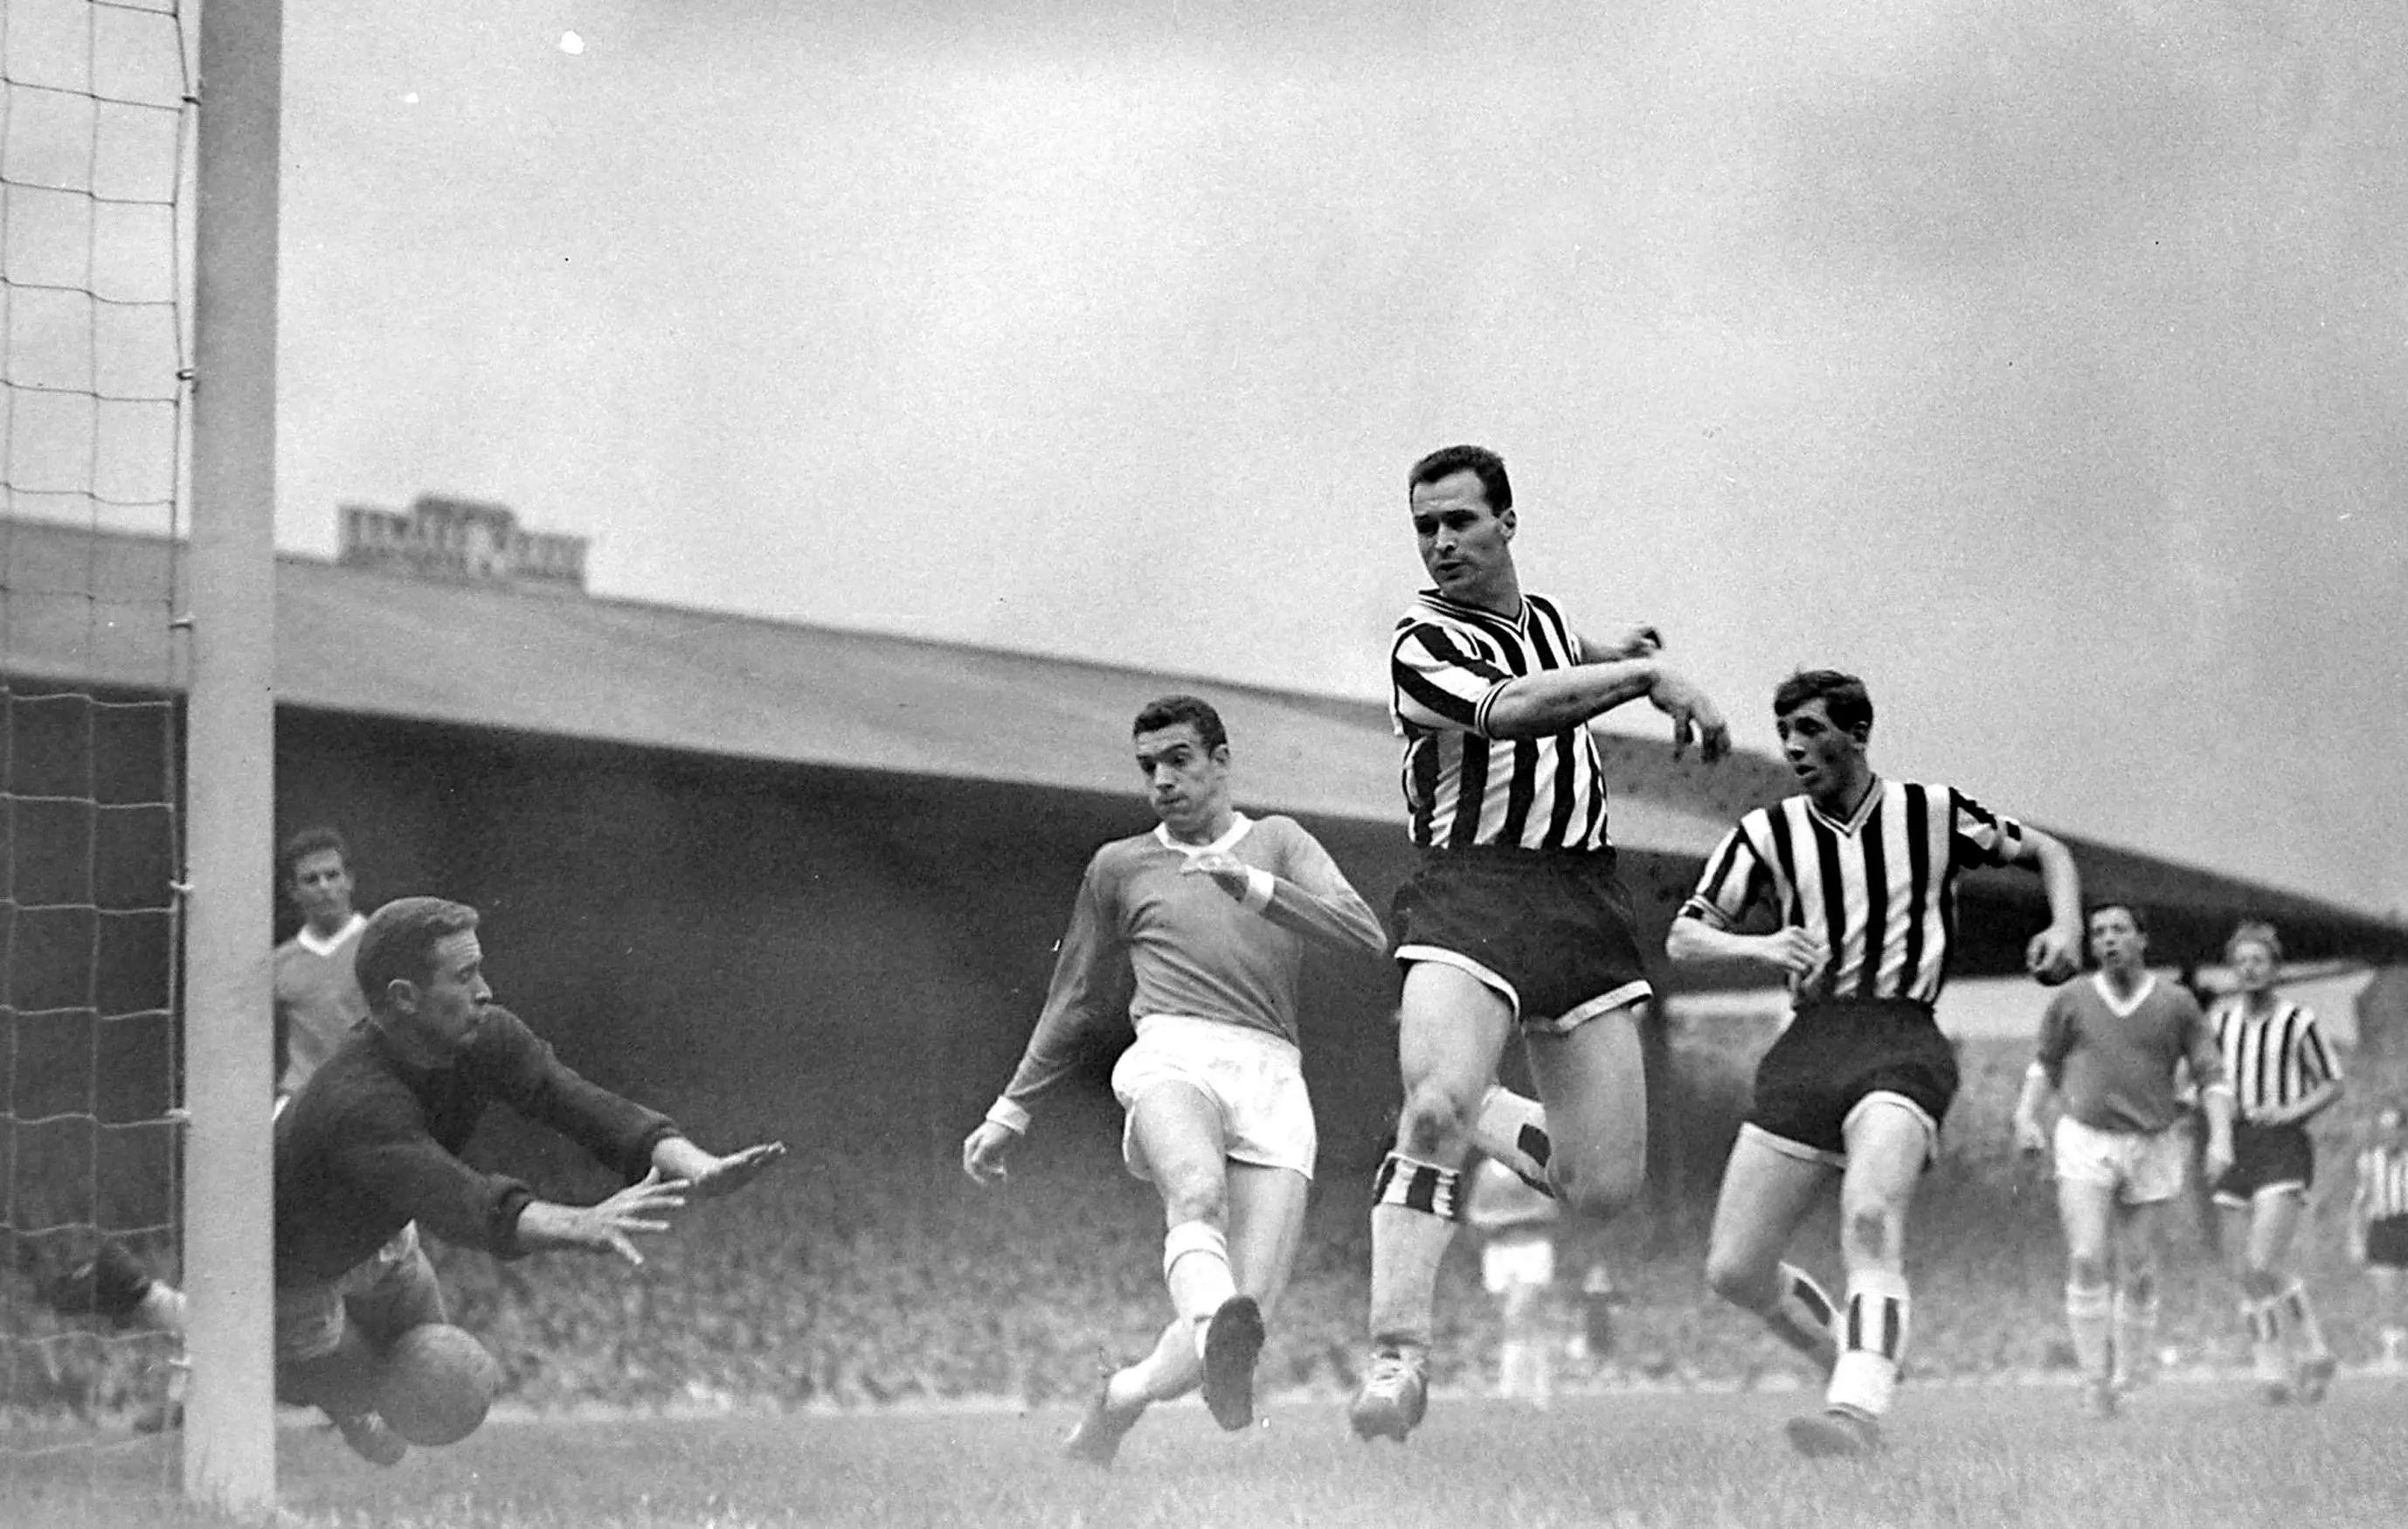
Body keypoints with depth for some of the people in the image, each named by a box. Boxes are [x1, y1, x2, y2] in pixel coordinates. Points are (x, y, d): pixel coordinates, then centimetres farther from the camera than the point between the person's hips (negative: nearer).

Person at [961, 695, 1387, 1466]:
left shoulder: (1278, 842, 21)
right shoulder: (1120, 867, 23)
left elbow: (1365, 935, 4)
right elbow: (1075, 1003, 32)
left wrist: (1253, 886, -9)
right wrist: (1010, 1112, 33)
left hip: (1272, 1081, 1)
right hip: (1174, 1060, -1)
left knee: (1249, 1310, -14)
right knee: (1198, 1191, -38)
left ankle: (1115, 1403, 11)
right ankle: (1216, 1334, -65)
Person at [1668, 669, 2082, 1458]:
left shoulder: (1933, 813, 5)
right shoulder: (1766, 834, 9)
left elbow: (2048, 852, 17)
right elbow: (1683, 936, 3)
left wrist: (2066, 929, -3)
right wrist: (1757, 946, -17)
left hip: (1902, 1044, -4)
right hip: (1809, 1043, 4)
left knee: (1870, 1216, -32)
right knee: (1733, 1271, -2)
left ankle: (1859, 1411, -40)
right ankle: (1848, 1358, 24)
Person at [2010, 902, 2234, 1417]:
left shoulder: (2177, 1004, 0)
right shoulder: (2071, 1001, 2)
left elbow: (2211, 1076, 2)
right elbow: (2046, 1064, 17)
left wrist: (2221, 1138, -11)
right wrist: (2026, 1117, 3)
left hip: (2151, 1147, 1)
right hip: (2085, 1142, -1)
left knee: (2137, 1270, 5)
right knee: (2087, 1260, -16)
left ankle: (2132, 1378, 23)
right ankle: (2095, 1379, -14)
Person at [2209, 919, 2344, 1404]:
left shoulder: (2297, 1022, -6)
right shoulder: (2220, 1016, 9)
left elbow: (2333, 1086, 2)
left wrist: (2290, 1112, -13)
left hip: (2284, 1149, -5)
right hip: (2235, 1149, 5)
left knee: (2264, 1266, -17)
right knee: (2245, 1274, 2)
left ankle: (2311, 1350, 2)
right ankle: (2272, 1372, 11)